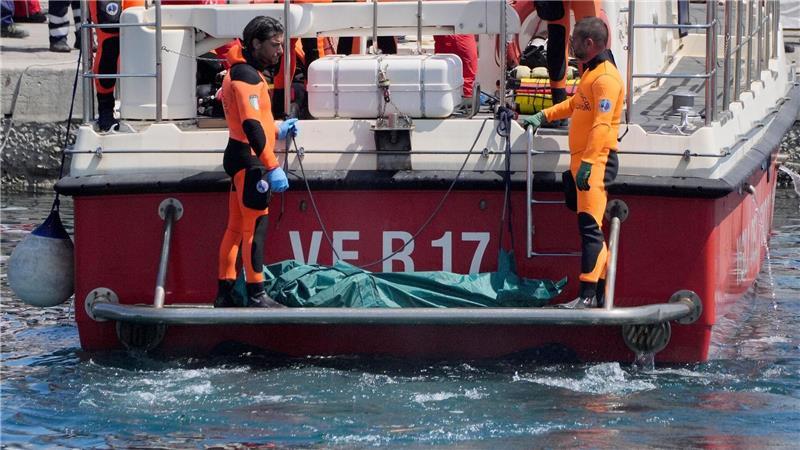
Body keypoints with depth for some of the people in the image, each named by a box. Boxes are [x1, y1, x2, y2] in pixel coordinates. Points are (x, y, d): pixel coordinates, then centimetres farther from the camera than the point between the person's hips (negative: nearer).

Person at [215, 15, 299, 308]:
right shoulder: (247, 75, -15)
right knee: (255, 227, -9)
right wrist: (273, 168, -25)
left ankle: (225, 294, 14)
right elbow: (251, 125, -23)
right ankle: (256, 295, -10)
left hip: (239, 157, 10)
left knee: (236, 227, 12)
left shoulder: (240, 72, 18)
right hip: (249, 159, -10)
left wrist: (277, 132, 13)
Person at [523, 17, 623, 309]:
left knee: (590, 226, -15)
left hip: (596, 162, -11)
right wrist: (544, 117, 34)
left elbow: (602, 125, -24)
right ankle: (601, 293, 15)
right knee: (591, 227, 11)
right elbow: (574, 104, 38)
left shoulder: (605, 77, -15)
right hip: (581, 160, 11)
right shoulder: (591, 73, 19)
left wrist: (588, 163, -30)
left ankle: (588, 296, -20)